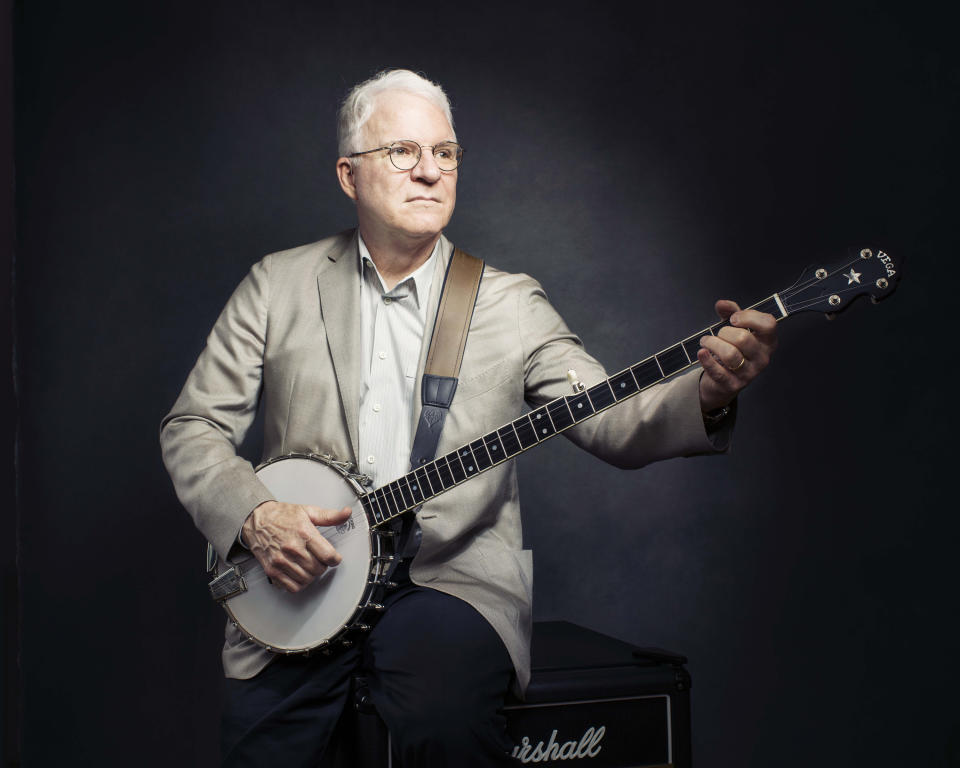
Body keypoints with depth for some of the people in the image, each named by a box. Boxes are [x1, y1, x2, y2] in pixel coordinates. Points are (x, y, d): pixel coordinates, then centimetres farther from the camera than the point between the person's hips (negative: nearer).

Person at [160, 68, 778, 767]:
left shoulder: (512, 303, 7)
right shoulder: (279, 284, 8)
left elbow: (615, 425, -2)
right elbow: (192, 427, 8)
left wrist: (708, 394, -23)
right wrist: (254, 517, -12)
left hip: (455, 577, 0)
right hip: (298, 579, 1)